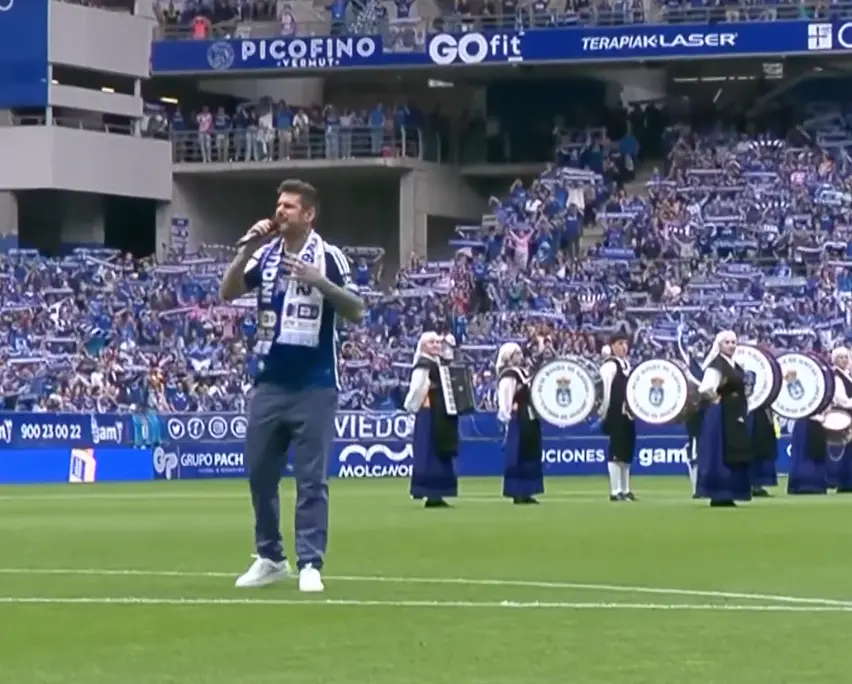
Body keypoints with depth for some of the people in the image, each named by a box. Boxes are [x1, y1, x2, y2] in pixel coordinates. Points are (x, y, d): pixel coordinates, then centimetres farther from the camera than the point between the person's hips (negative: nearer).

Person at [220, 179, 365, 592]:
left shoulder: (329, 257, -5)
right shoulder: (265, 254, 7)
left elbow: (356, 312, -10)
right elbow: (228, 293, -1)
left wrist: (319, 281, -24)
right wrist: (247, 250, -13)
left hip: (313, 386, -5)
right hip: (269, 383, 5)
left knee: (311, 478, -3)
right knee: (259, 473, 9)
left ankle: (310, 564, -1)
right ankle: (270, 557, 20)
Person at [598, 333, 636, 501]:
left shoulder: (627, 364, 16)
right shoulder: (609, 365, -12)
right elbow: (605, 390, -17)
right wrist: (604, 413, -17)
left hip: (627, 414, 9)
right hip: (615, 415, -9)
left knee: (626, 452, 12)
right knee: (616, 452, -8)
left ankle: (625, 490, 17)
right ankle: (615, 491, -6)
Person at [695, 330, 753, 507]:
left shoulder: (736, 367, 16)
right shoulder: (715, 365, -13)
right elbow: (705, 389, -24)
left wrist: (741, 411, 12)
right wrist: (716, 399, -9)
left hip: (735, 415, 9)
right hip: (720, 415, -9)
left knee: (734, 455, 9)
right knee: (720, 455, -9)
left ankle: (727, 494, 12)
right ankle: (718, 495, -7)